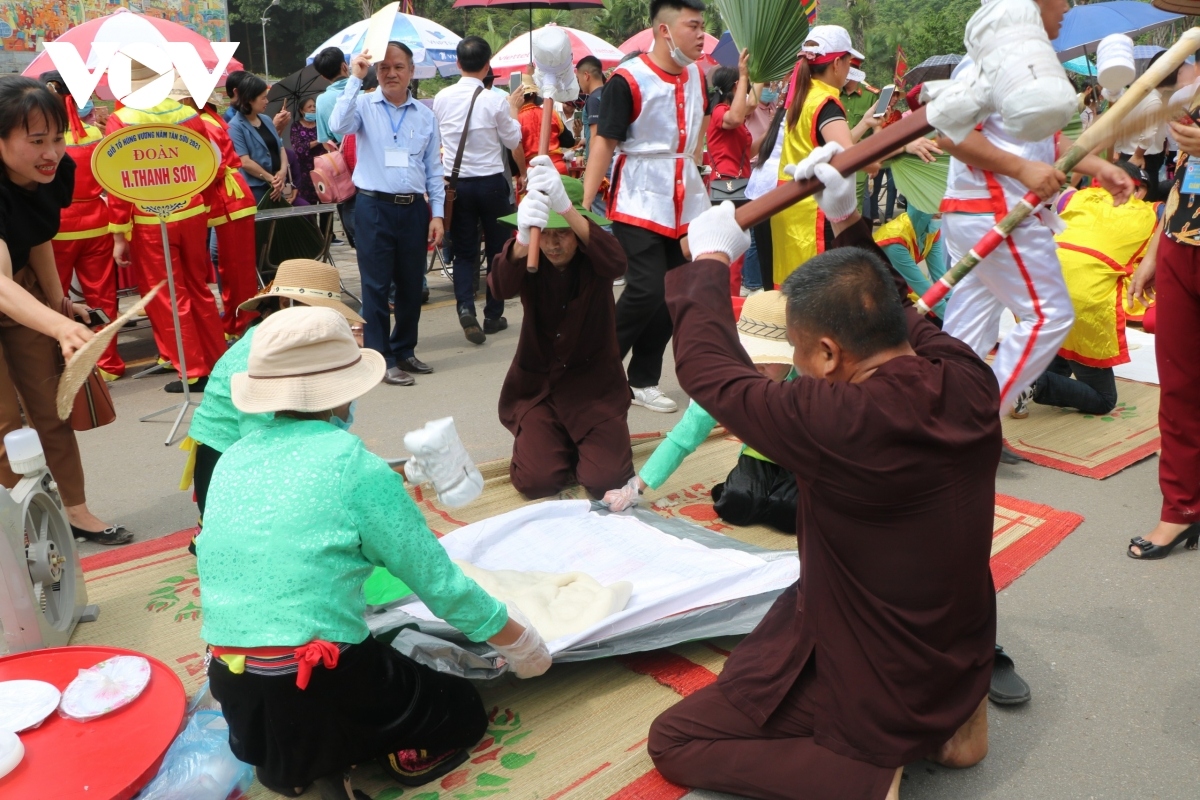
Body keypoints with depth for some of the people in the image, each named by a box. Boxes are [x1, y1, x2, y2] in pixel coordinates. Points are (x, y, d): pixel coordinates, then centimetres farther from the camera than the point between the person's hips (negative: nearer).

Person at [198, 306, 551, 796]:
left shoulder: (232, 462, 5)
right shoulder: (355, 466, -14)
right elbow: (439, 584, -7)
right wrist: (520, 642, 9)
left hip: (237, 700, 6)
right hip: (321, 691, -6)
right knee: (461, 711, 19)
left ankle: (287, 759, 12)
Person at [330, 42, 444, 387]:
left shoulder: (425, 115, 9)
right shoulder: (364, 105, 0)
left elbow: (433, 168, 11)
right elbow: (338, 125, -22)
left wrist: (437, 213, 5)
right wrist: (355, 78, -18)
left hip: (414, 209, 4)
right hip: (374, 207, -3)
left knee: (411, 284, 11)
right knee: (376, 286, 0)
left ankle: (404, 350, 26)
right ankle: (382, 359, 7)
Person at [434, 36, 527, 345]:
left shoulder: (442, 99, 0)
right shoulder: (496, 101, -11)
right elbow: (513, 141, 0)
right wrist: (513, 107, 19)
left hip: (456, 183, 3)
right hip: (491, 182, -2)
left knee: (464, 252, 9)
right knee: (497, 249, 11)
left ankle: (465, 307, -12)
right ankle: (493, 315, 17)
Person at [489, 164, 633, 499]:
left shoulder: (593, 256, -11)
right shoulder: (527, 258, -9)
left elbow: (616, 263, -37)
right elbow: (501, 287, -32)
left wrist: (566, 207, -53)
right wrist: (522, 240, -55)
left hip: (594, 383, -1)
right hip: (537, 384, 1)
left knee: (607, 480, -15)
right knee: (537, 481, -14)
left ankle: (584, 441, 20)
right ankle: (555, 440, 20)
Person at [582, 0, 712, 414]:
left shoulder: (697, 76, 8)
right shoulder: (627, 80, -13)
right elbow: (603, 143, -13)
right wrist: (584, 205, -19)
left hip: (684, 204, 7)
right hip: (638, 204, -7)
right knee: (647, 290, -15)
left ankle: (642, 381, 18)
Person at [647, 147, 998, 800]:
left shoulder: (836, 421, -35)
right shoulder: (973, 385, -15)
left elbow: (707, 367, -20)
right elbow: (896, 311, 7)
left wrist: (709, 259, -6)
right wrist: (848, 222, 5)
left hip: (876, 693, -7)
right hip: (965, 665, 7)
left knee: (673, 741, 8)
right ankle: (949, 720, 20)